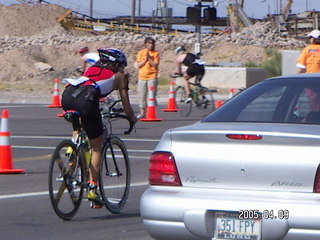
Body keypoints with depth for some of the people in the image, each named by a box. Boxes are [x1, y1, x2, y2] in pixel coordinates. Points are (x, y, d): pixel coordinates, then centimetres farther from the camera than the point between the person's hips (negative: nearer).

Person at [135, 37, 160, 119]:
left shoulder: (156, 53, 2)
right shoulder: (141, 53, 6)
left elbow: (155, 65, -8)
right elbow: (138, 65, 0)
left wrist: (149, 58, -13)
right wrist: (145, 59, -11)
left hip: (152, 77, -2)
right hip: (142, 77, 2)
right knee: (142, 95, 6)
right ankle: (142, 113, 15)